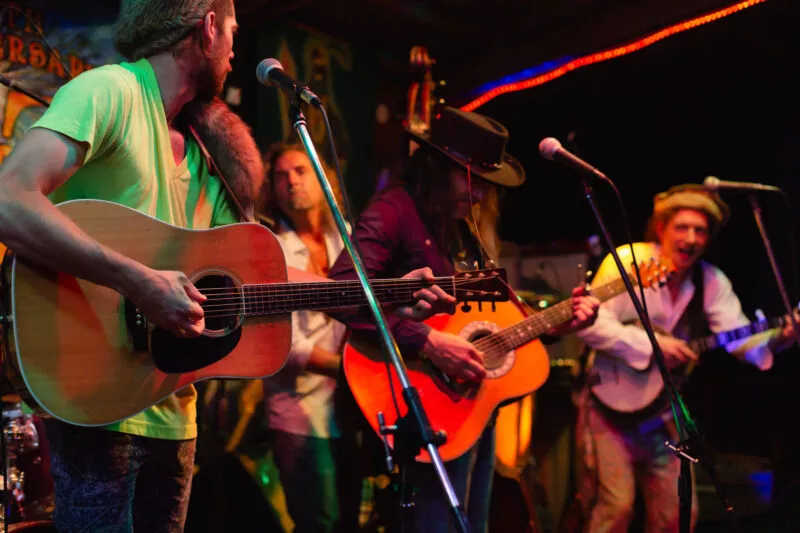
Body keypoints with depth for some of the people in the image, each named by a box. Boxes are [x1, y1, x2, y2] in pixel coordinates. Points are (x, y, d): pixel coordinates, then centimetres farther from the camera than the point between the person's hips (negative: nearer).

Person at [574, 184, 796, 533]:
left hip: (663, 409, 5)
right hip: (611, 399, -4)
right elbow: (590, 324, -21)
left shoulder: (711, 281, 1)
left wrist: (774, 338, -27)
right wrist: (651, 345, -25)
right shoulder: (627, 262, -12)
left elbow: (740, 338, -8)